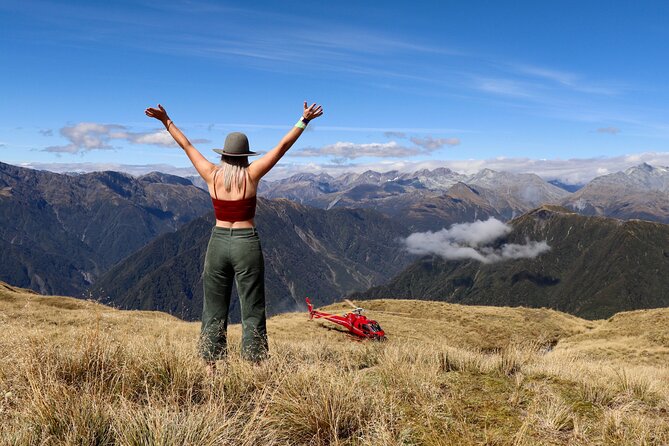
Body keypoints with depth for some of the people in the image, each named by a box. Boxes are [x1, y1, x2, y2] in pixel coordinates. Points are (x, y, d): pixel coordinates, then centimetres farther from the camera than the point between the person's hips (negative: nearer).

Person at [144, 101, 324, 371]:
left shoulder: (212, 175, 1)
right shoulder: (251, 175, -5)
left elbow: (186, 146, 12)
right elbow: (282, 146, -3)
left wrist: (166, 121, 22)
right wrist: (304, 120, 0)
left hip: (218, 242, 3)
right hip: (246, 243, -3)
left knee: (214, 311, 11)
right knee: (252, 311, 4)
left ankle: (211, 367, 15)